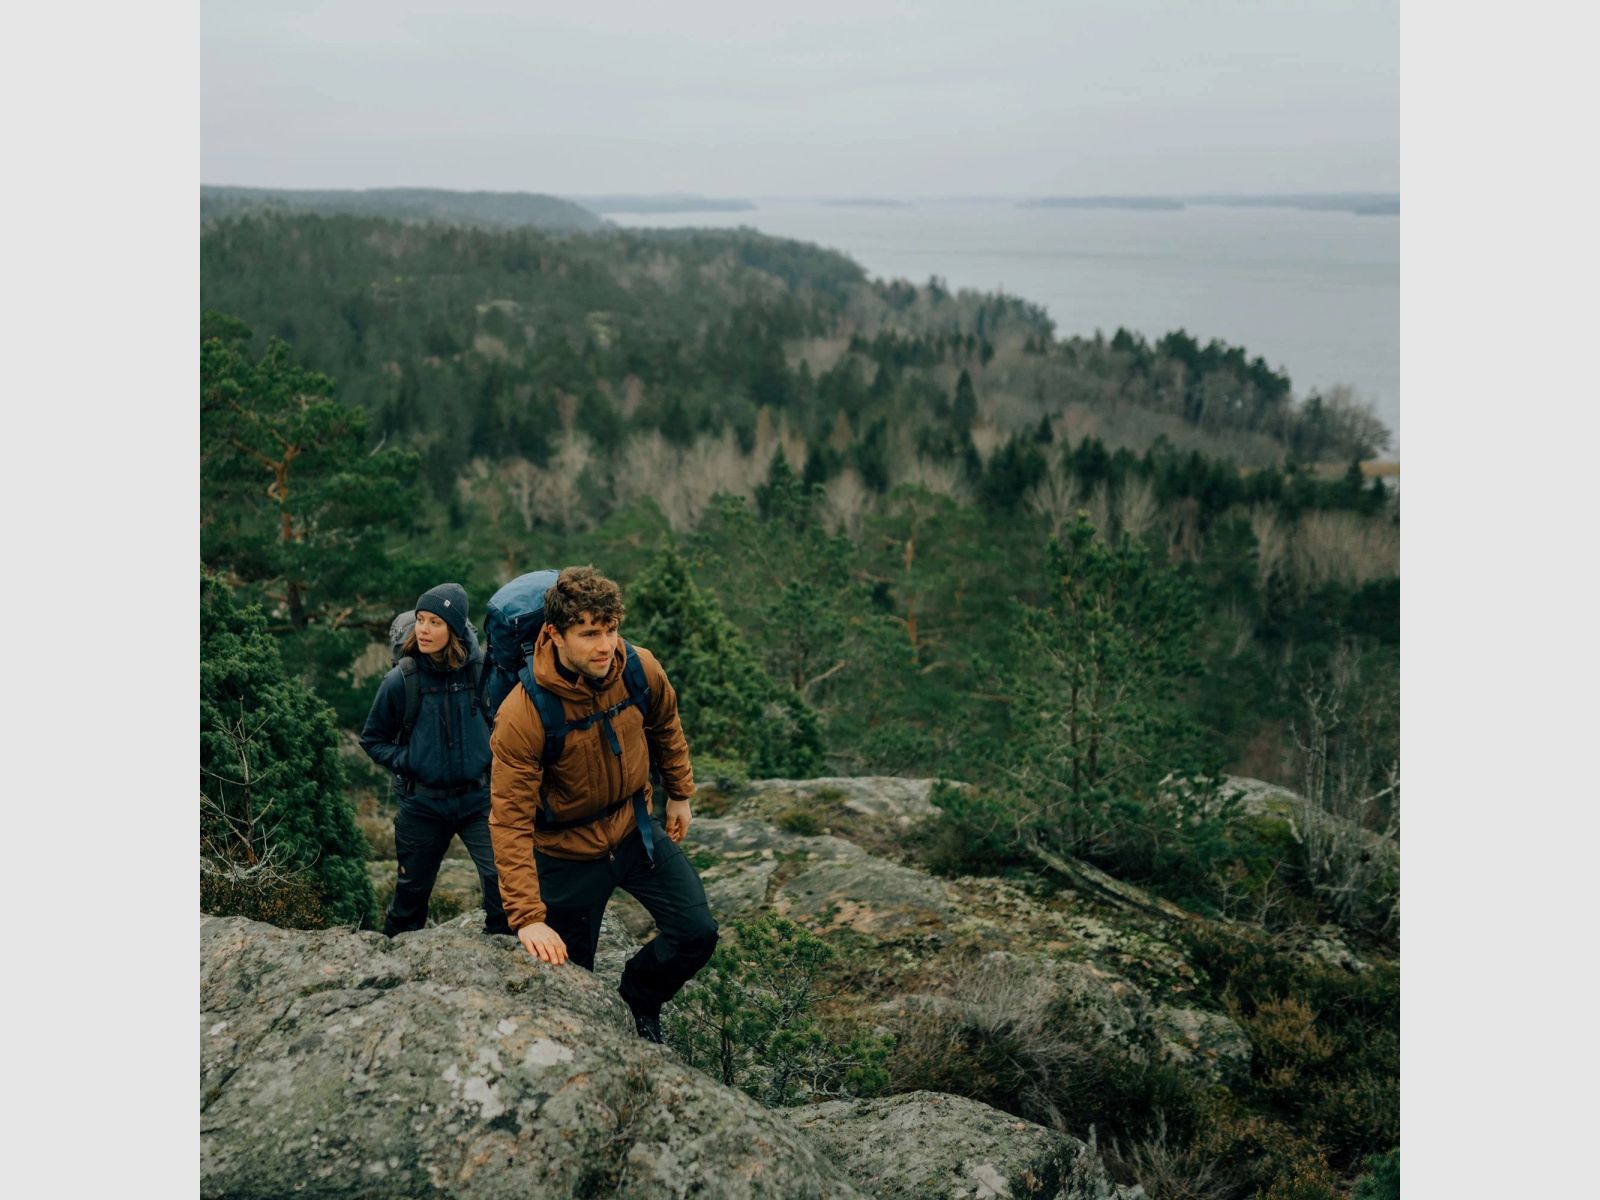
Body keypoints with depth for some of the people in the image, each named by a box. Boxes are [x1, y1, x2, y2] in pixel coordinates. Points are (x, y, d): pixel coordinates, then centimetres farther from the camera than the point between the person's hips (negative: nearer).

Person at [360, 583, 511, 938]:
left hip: (477, 799, 0)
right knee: (412, 889, 16)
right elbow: (373, 739, 5)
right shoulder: (400, 680, -9)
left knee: (501, 879, -14)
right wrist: (403, 761, -10)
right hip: (423, 803, 0)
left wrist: (493, 755, -3)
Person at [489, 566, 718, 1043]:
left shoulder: (640, 669, -16)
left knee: (697, 933, 1)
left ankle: (637, 1001, 30)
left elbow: (665, 728, 7)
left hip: (636, 829, 4)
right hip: (568, 850, -4)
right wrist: (528, 917, -33)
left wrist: (680, 794, 17)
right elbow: (510, 822, -28)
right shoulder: (521, 716, -29)